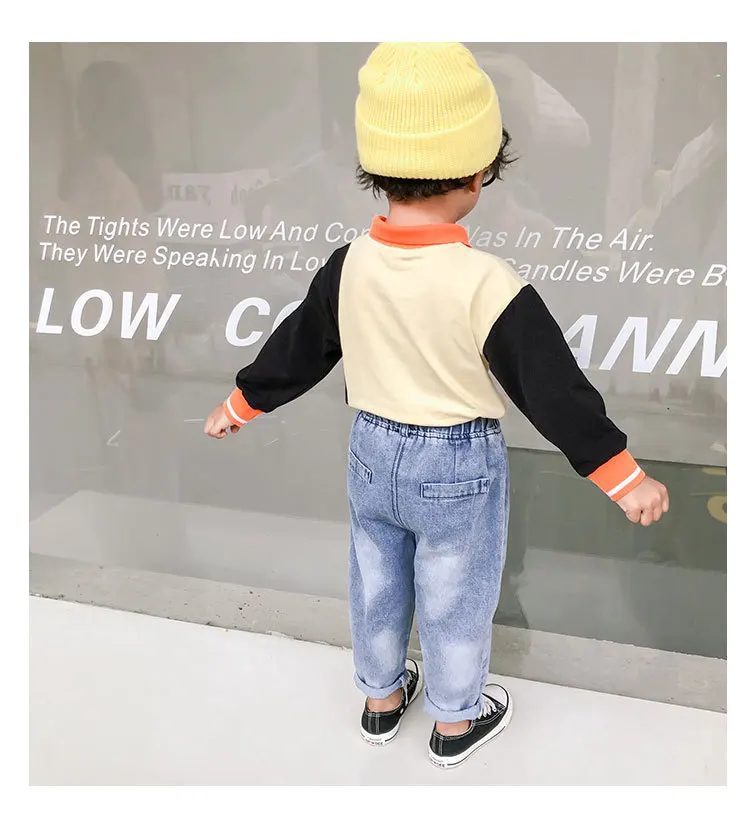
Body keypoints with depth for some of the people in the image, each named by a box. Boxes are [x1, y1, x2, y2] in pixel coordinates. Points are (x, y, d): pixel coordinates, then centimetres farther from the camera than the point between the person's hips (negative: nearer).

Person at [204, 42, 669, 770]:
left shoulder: (349, 266, -11)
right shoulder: (488, 284, -25)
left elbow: (297, 347, 1)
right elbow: (552, 387, -20)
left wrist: (241, 403, 19)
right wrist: (624, 477, -9)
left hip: (373, 449, 5)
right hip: (460, 468, -4)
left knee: (376, 585, 23)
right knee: (454, 601, 17)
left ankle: (381, 700, 45)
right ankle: (456, 722, 39)